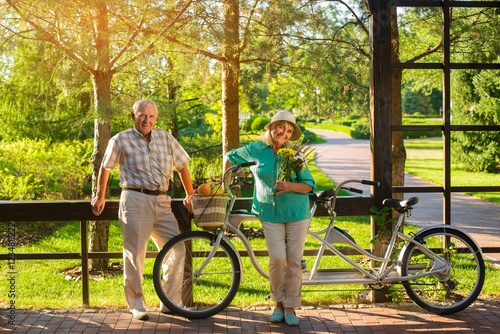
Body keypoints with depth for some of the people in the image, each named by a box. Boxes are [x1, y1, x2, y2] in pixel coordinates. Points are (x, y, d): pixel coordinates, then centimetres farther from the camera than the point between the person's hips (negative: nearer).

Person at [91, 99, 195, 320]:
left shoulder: (166, 139, 10)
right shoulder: (121, 140, 3)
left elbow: (182, 166, 20)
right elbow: (106, 167, 15)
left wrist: (190, 196, 21)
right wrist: (100, 197, 21)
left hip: (161, 202, 4)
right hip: (135, 200, -4)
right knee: (135, 254, -4)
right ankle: (137, 305, 11)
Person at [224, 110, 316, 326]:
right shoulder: (256, 150, 0)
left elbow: (309, 185, -2)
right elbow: (230, 157, 17)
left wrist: (290, 186, -19)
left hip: (297, 212, 1)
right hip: (270, 212, 0)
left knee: (294, 260, -1)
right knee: (277, 259, -10)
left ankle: (290, 307, 12)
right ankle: (279, 303, 11)